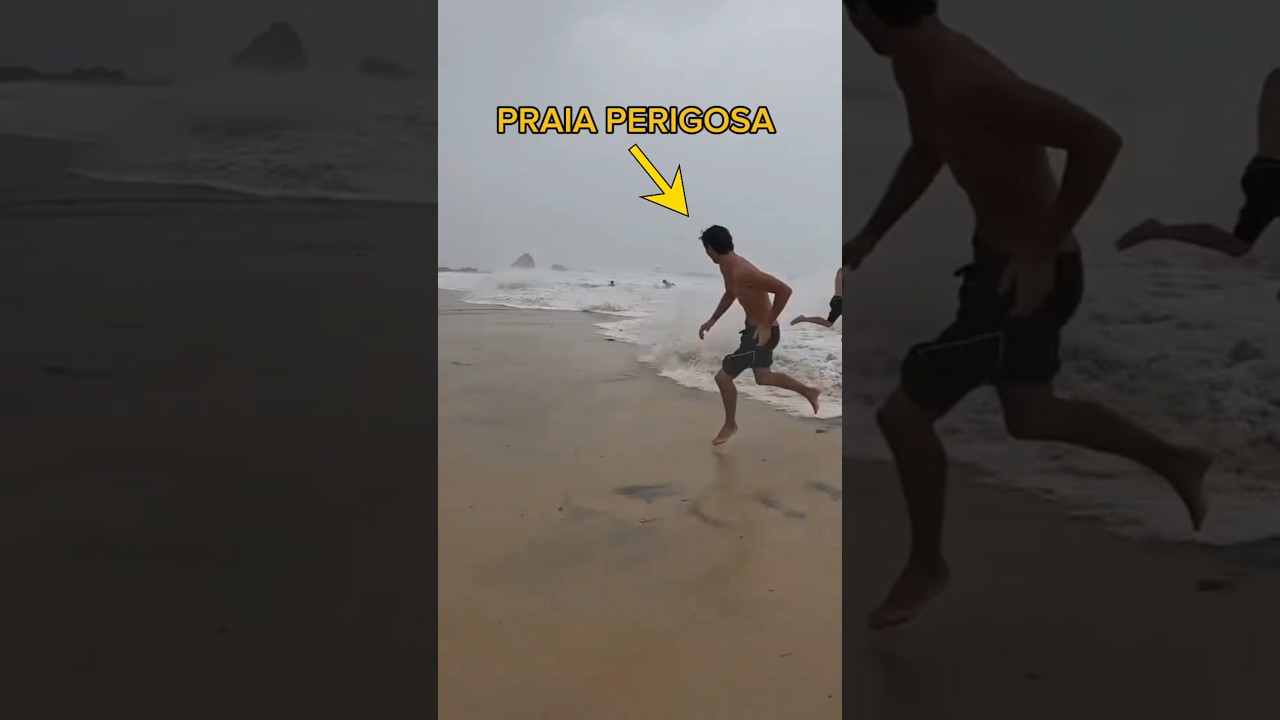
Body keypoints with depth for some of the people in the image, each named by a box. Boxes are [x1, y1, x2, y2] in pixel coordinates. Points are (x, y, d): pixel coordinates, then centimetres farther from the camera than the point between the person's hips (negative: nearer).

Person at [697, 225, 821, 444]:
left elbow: (784, 290, -34)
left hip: (763, 333, -10)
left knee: (723, 376, -3)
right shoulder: (727, 267, -2)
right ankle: (809, 391, 41)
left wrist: (767, 325, -27)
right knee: (763, 377, 26)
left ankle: (730, 425, 18)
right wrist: (712, 320, 12)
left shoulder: (744, 272, -32)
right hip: (753, 328, 10)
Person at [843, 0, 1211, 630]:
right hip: (1001, 262, 10)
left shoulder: (967, 80, -31)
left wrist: (1043, 252, -26)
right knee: (1031, 417, 24)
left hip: (1030, 277, -10)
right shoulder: (913, 67, 0)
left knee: (902, 413, -4)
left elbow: (1098, 141, -32)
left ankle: (926, 567, 17)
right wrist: (871, 234, 12)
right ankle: (1174, 462, 42)